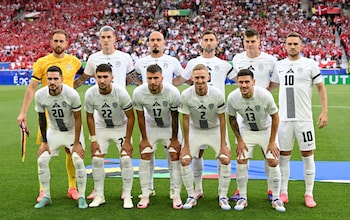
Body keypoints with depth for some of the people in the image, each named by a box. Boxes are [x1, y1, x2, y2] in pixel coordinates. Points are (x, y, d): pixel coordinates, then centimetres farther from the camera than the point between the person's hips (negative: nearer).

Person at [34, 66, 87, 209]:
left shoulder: (72, 94, -27)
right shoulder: (40, 95, -18)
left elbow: (78, 119, -17)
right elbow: (42, 119, -4)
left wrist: (76, 143, -17)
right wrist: (44, 142, -1)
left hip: (72, 131, -3)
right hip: (53, 131, 3)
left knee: (78, 161, -16)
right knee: (42, 160, -5)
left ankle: (81, 197, 0)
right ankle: (46, 196, 11)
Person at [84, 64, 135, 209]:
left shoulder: (121, 93, -29)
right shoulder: (90, 94, -22)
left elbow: (130, 117, -17)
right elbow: (90, 117, -5)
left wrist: (127, 141, -17)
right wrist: (93, 140, -7)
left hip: (121, 127, -2)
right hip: (101, 128, 2)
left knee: (126, 159, -14)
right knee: (97, 159, -5)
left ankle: (127, 196, -1)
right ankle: (99, 196, 9)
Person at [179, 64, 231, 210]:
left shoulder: (217, 95, -23)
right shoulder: (185, 95, -22)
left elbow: (222, 119, -14)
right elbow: (185, 121, -13)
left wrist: (223, 144, -13)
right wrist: (186, 146, -10)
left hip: (215, 130, -1)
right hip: (195, 130, 1)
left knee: (225, 159, -14)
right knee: (184, 160, -11)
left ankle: (223, 197, 2)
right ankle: (191, 197, 5)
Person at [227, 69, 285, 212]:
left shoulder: (265, 95, -29)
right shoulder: (232, 98, -22)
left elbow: (275, 117, -15)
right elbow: (232, 118, -3)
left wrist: (272, 141, -13)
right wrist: (239, 140, -5)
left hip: (266, 130, -1)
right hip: (246, 130, 2)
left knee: (273, 162, -8)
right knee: (241, 161, -9)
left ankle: (276, 199, 7)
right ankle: (242, 198, 6)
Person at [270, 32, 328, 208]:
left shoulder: (310, 64, -2)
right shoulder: (279, 65, 8)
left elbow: (321, 88, 1)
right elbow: (271, 85, 22)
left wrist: (325, 111, -6)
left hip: (304, 118, -3)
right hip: (284, 118, 3)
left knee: (307, 155, 3)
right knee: (284, 155, 7)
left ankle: (309, 194, 13)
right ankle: (283, 193, 17)